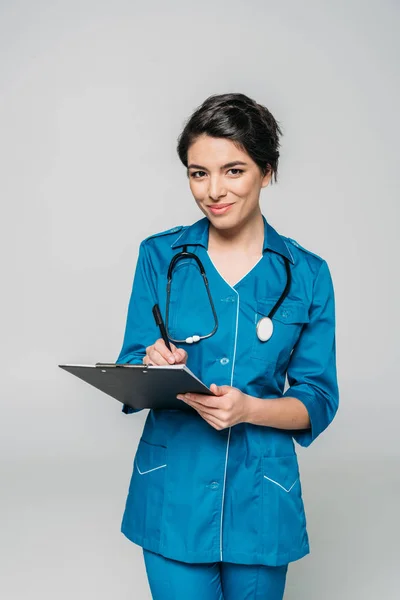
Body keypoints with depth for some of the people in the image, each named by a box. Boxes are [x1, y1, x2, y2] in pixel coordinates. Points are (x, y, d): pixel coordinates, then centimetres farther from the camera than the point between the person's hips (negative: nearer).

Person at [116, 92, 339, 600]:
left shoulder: (306, 274, -2)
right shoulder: (160, 256, 0)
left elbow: (318, 400, 0)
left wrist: (248, 409, -19)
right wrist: (152, 368, -21)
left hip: (261, 499, 1)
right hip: (173, 494, 0)